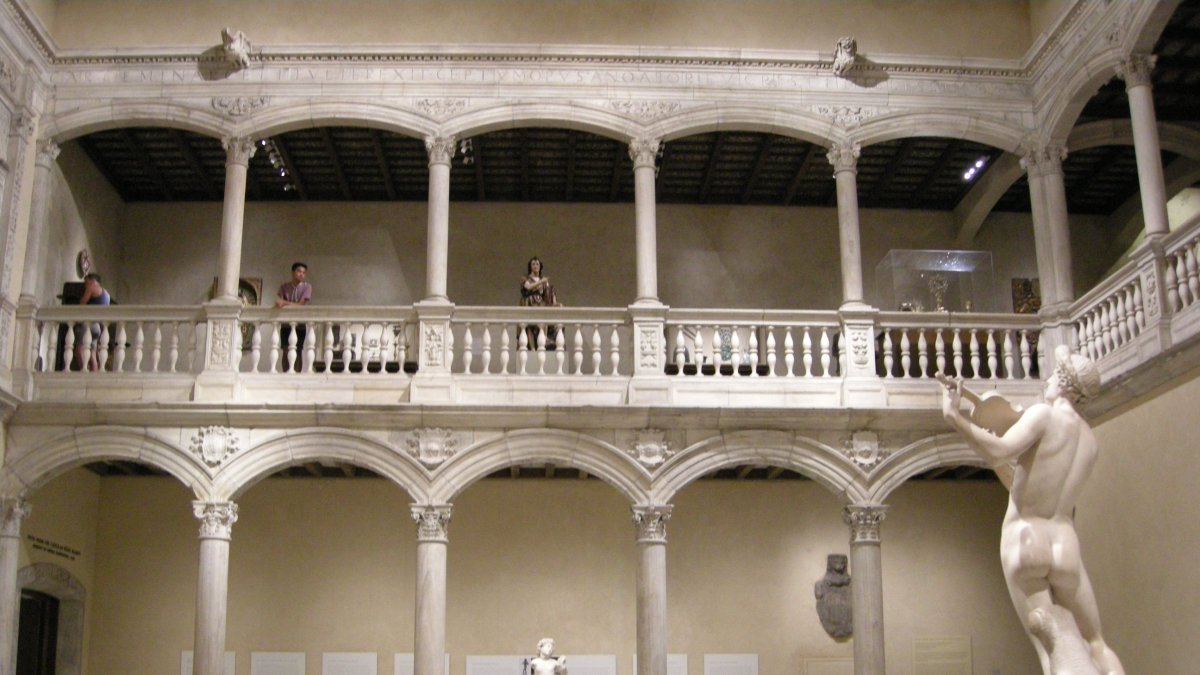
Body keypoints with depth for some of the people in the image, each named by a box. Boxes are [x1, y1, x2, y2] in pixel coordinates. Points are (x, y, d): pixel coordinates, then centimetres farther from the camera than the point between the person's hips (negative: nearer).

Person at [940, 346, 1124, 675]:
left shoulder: (1044, 414, -6)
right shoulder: (1089, 438, 14)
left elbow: (999, 452, -23)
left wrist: (954, 416, -26)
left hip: (1023, 540, -4)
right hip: (1065, 546, 4)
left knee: (1057, 648, -3)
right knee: (1096, 644, 14)